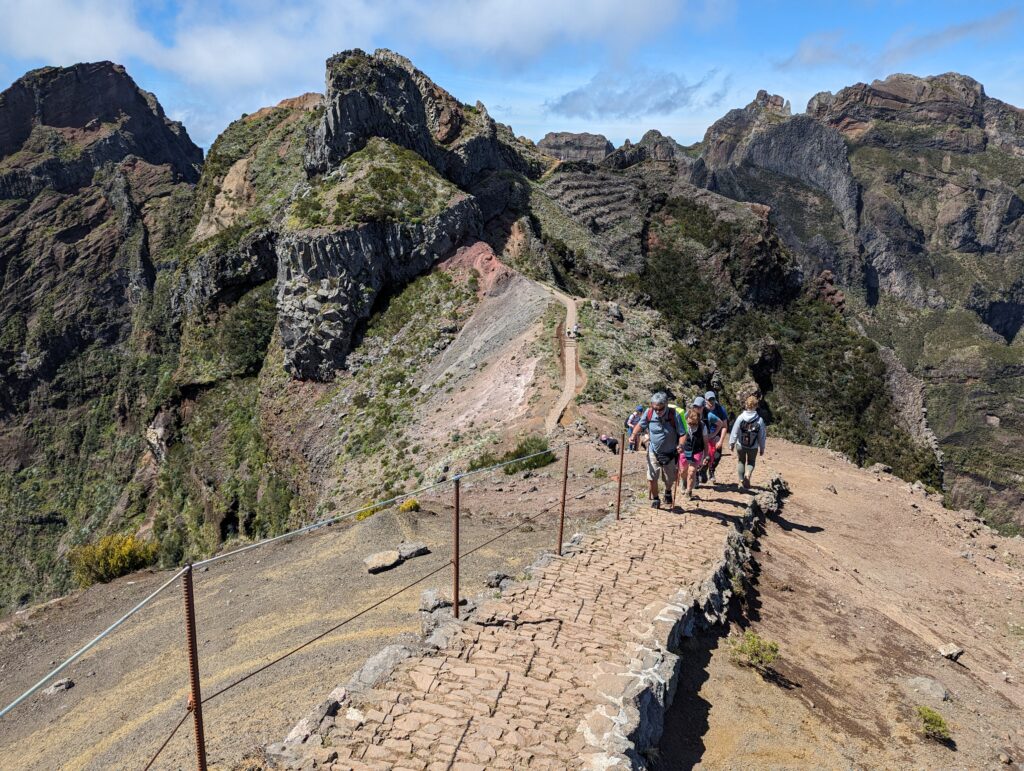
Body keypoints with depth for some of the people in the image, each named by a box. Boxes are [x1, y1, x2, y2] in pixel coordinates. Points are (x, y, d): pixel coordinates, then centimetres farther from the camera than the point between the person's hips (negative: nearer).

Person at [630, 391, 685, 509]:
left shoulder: (674, 415, -22)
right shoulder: (648, 413, -15)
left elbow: (682, 434, -17)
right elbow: (640, 425, 3)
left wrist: (680, 445, -36)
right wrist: (634, 434, -16)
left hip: (670, 454, -1)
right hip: (653, 452, 1)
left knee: (669, 479, 15)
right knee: (652, 478, -5)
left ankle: (668, 491, 51)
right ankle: (655, 499, 22)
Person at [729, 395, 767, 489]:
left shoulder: (740, 417, -13)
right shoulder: (760, 420, -13)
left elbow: (735, 432, -8)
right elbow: (762, 436, -5)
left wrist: (731, 443, 4)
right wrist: (762, 448, 6)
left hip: (740, 446, 0)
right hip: (753, 447, 0)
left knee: (741, 461, 21)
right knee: (751, 462, 19)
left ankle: (741, 480, 20)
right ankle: (748, 474, -9)